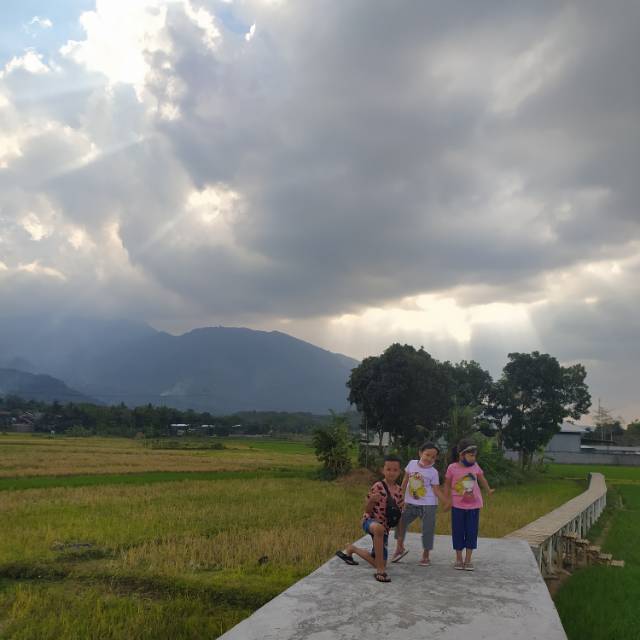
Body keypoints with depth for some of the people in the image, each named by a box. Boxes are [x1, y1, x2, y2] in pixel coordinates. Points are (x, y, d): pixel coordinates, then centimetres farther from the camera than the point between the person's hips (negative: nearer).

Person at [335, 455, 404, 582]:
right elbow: (367, 510, -14)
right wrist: (371, 500, -33)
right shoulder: (377, 487, -17)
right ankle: (380, 570, -33)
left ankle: (351, 549, 40)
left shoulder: (398, 490, 2)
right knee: (379, 528, -45)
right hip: (370, 521, -7)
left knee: (378, 563, 13)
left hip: (384, 527, 7)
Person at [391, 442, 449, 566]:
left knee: (428, 529, 2)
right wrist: (400, 496, 9)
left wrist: (447, 502, -18)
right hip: (411, 503, 3)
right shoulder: (412, 464, -2)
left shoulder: (433, 472, -8)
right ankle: (399, 548, 24)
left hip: (428, 505, -3)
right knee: (400, 521, 5)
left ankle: (425, 555, 18)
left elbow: (437, 490, -7)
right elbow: (405, 481, 8)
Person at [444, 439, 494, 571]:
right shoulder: (452, 468, -12)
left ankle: (468, 560, 16)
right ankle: (458, 559, 20)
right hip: (458, 506, -2)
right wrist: (447, 499, -4)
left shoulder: (475, 466, -5)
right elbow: (447, 484, 0)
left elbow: (482, 479, 13)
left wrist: (489, 491, 20)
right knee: (458, 532, 6)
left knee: (472, 532, 5)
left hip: (474, 505, 2)